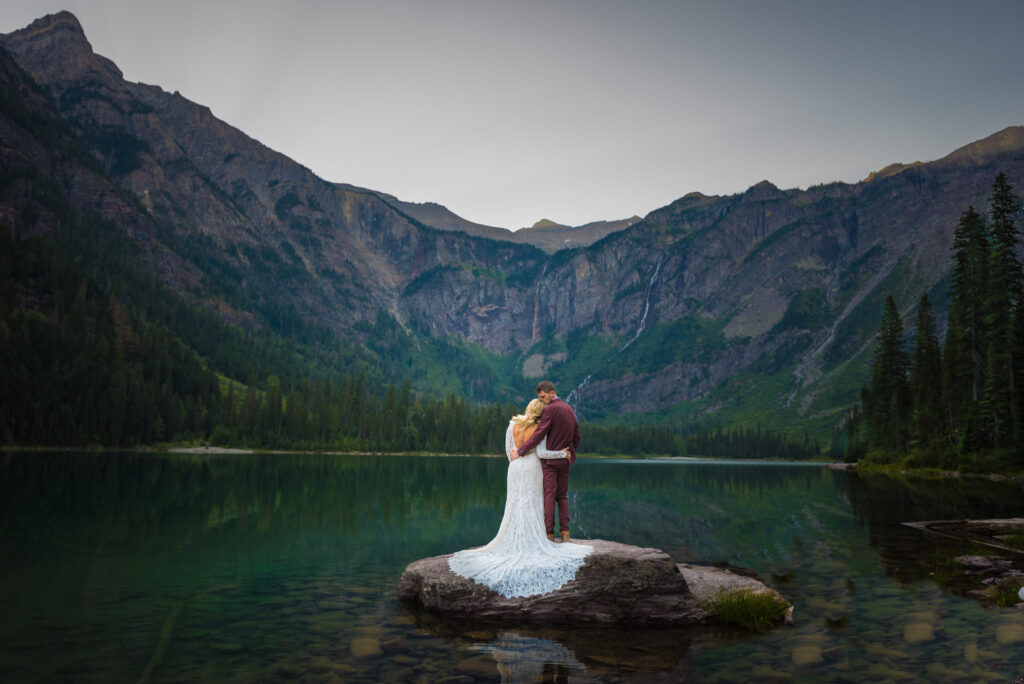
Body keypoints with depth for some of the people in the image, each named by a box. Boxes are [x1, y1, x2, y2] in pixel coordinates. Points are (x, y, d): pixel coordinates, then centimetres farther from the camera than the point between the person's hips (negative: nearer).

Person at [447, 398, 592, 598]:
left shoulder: (513, 424, -1)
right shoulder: (539, 429, -10)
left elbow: (509, 449, 3)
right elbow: (541, 453, -14)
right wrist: (562, 454, -2)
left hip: (515, 468, 2)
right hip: (533, 469, -2)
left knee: (515, 505, 7)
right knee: (532, 506, 3)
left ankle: (513, 541, 4)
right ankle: (533, 541, 0)